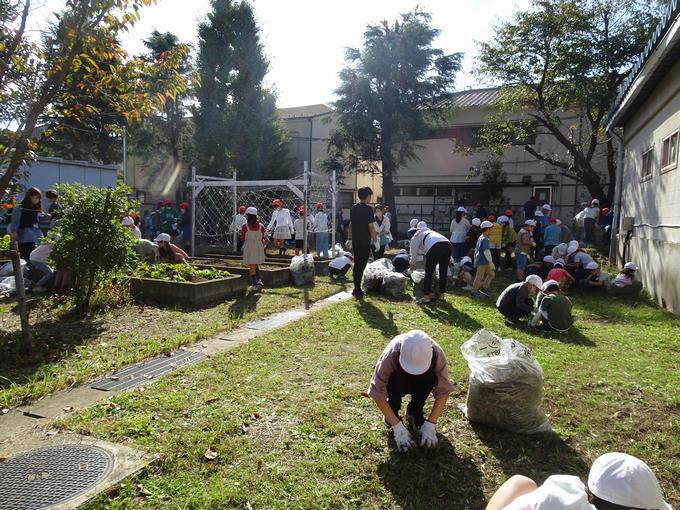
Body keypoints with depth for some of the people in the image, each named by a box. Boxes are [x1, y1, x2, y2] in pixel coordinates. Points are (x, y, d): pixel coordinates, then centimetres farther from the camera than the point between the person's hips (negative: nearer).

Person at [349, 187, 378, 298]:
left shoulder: (354, 208, 8)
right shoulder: (367, 209, -13)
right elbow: (371, 226, -15)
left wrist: (350, 238, 19)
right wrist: (375, 240, -8)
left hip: (355, 242, 7)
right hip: (364, 242, -7)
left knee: (357, 265, 14)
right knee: (361, 266, -1)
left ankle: (357, 289, 21)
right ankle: (357, 290, 2)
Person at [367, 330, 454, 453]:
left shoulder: (437, 354, -33)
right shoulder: (391, 354, -37)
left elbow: (443, 391, -26)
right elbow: (377, 393, -33)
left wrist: (430, 424, -32)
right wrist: (398, 427, -35)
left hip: (421, 383, 2)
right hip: (397, 382, -1)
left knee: (430, 377, -32)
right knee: (396, 379, -36)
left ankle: (414, 413, -5)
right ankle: (392, 413, -6)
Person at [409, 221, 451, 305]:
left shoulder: (415, 237, 22)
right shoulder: (430, 232, 41)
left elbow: (414, 254, 26)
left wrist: (412, 264, 44)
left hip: (434, 247, -7)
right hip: (447, 244, 7)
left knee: (429, 272, 4)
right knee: (443, 272, 18)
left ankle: (426, 296, 7)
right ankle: (441, 293, 30)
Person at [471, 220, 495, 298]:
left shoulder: (480, 238, 14)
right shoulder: (485, 239, -17)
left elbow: (476, 249, 22)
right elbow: (486, 251, -24)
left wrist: (475, 260, 28)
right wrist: (491, 262, -23)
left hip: (479, 260, 10)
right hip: (483, 262, -10)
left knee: (491, 274, 15)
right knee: (479, 277, -3)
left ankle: (484, 288, 16)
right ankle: (473, 293, 4)